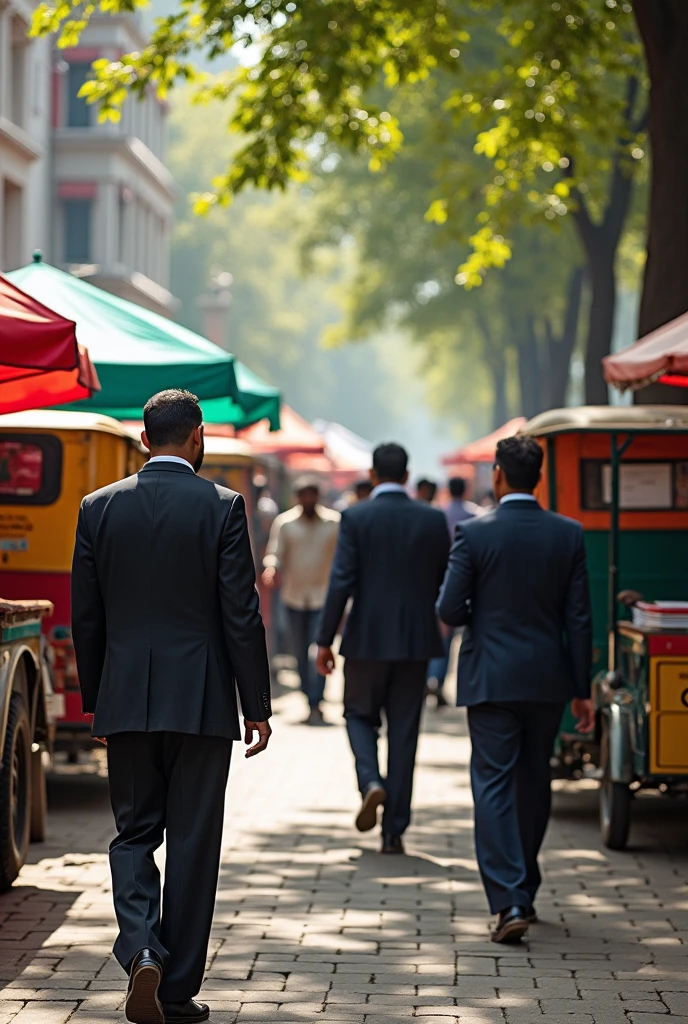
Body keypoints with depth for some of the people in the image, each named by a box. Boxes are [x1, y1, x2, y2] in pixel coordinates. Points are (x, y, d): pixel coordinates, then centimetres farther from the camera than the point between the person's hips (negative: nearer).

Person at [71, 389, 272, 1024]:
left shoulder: (98, 508, 2)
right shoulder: (222, 507, -7)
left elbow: (85, 615, 6)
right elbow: (241, 613, -8)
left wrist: (95, 701, 16)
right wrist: (257, 704, 0)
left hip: (125, 701, 2)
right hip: (200, 701, -2)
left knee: (134, 832, 13)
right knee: (193, 842, 5)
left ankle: (141, 950, -10)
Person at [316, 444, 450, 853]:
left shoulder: (356, 518, -7)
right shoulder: (434, 520, 0)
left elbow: (341, 582, -11)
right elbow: (446, 582, 5)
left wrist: (325, 640, -5)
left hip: (368, 637, -2)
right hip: (416, 639, 2)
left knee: (360, 714, 19)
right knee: (403, 733, 7)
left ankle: (371, 782, -8)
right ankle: (394, 830, 7)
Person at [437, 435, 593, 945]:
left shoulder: (475, 532, -9)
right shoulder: (569, 534, -1)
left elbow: (449, 609, -9)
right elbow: (579, 618, -1)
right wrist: (582, 688, 5)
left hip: (491, 678, -3)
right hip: (547, 679, 3)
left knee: (494, 785, -2)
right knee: (534, 783, 17)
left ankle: (509, 899, -14)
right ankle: (525, 891, 29)